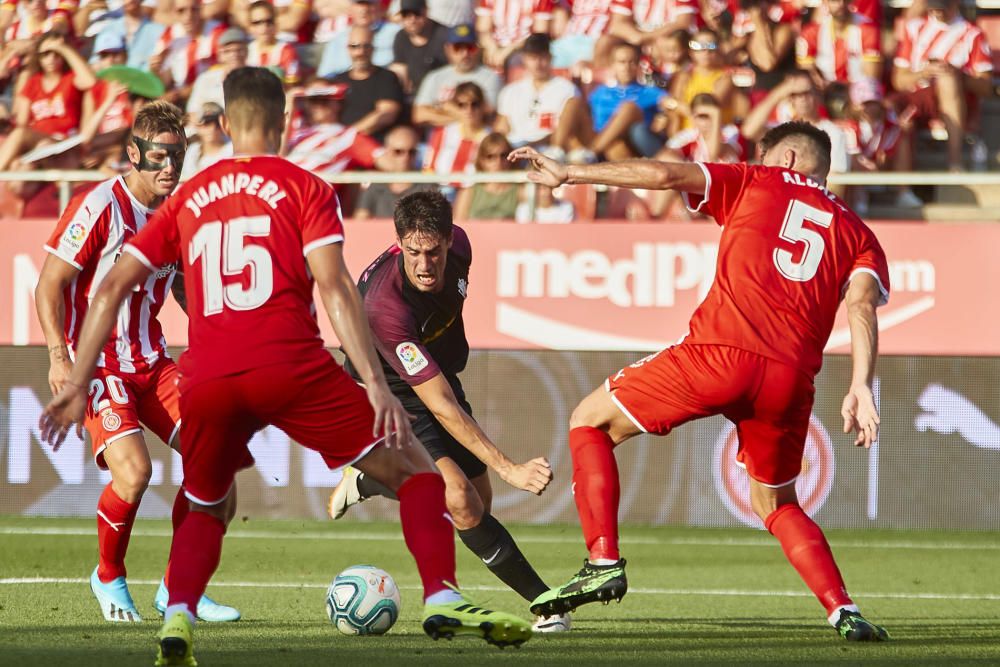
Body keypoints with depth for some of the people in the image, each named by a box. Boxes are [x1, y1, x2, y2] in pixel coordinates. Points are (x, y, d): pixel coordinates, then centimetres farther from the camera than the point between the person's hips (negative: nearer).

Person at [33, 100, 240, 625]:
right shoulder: (100, 207, -14)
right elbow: (49, 284, -11)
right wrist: (59, 356, -20)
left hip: (153, 361, 7)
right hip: (97, 362, -7)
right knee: (133, 469, -24)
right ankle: (109, 577, 3)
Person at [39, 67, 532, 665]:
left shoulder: (188, 199, 20)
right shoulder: (305, 188, 9)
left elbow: (113, 287, 15)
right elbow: (334, 289, -4)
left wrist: (78, 385, 16)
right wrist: (377, 385, -8)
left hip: (206, 382, 4)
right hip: (291, 366, -4)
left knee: (206, 509, 27)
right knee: (413, 469, 7)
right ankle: (442, 599, -11)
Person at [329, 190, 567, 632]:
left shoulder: (457, 245, -19)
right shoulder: (385, 306, -39)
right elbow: (441, 406, -39)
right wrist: (507, 468, -43)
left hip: (440, 376, 7)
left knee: (478, 504, 11)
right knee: (461, 501, -25)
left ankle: (366, 483, 34)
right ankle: (545, 601, -12)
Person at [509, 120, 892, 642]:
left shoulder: (757, 184, 17)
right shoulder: (856, 232, 22)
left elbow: (665, 175, 6)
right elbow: (861, 305, 3)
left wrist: (569, 174, 12)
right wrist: (860, 389, -7)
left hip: (720, 354, -4)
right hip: (791, 379, 4)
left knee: (590, 421, 15)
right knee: (776, 504, 26)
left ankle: (604, 561, 0)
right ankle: (843, 612, 7)